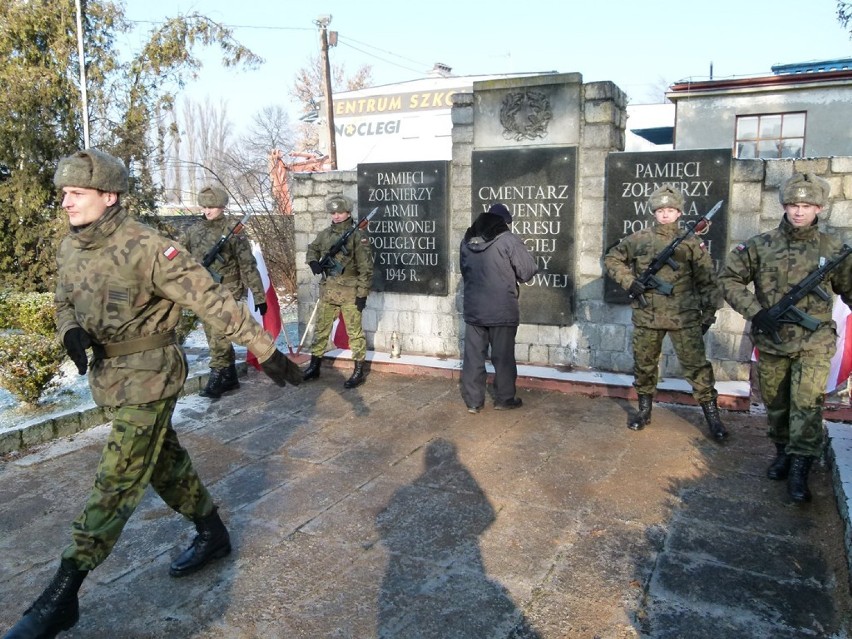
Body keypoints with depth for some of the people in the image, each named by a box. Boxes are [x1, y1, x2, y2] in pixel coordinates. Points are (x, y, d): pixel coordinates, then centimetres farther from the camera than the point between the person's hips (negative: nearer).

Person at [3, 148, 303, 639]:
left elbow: (213, 301, -22)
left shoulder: (146, 248, -22)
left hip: (149, 376, -8)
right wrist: (72, 333, -9)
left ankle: (62, 597, 8)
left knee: (117, 481, -2)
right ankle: (213, 535, 37)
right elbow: (66, 304, 16)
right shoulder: (71, 249, 3)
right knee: (165, 462, 18)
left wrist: (266, 350, -23)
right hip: (107, 374, 8)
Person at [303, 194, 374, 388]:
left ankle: (359, 372, 8)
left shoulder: (357, 236, -9)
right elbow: (312, 249, 26)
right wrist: (313, 261, 2)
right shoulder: (324, 234, 8)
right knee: (321, 329, 13)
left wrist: (362, 293, -16)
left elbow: (365, 268, -11)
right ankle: (314, 367, 26)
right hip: (327, 290, 6)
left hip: (350, 292, -6)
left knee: (354, 332, 0)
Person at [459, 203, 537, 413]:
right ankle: (504, 399, 19)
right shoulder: (508, 239, -10)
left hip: (473, 308, 4)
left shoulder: (467, 240, 8)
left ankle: (473, 401, 14)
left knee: (473, 356, 9)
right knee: (503, 356, 8)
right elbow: (527, 272, -8)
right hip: (502, 310, -4)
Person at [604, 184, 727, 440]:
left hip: (684, 316, -2)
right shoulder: (638, 240, 3)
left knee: (696, 364, -2)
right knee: (644, 364, 12)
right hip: (646, 316, 2)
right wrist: (629, 282, 0)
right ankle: (644, 409, 28)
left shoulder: (691, 242, -1)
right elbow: (611, 259, 14)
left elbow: (707, 280, 3)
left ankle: (711, 413, 10)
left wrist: (708, 313, 1)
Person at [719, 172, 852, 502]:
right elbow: (729, 279, -2)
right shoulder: (760, 245, -3)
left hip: (814, 342, -1)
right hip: (771, 341, 1)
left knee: (807, 402, -12)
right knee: (775, 403, 14)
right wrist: (755, 312, -12)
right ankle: (783, 451, 34)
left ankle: (799, 469, -3)